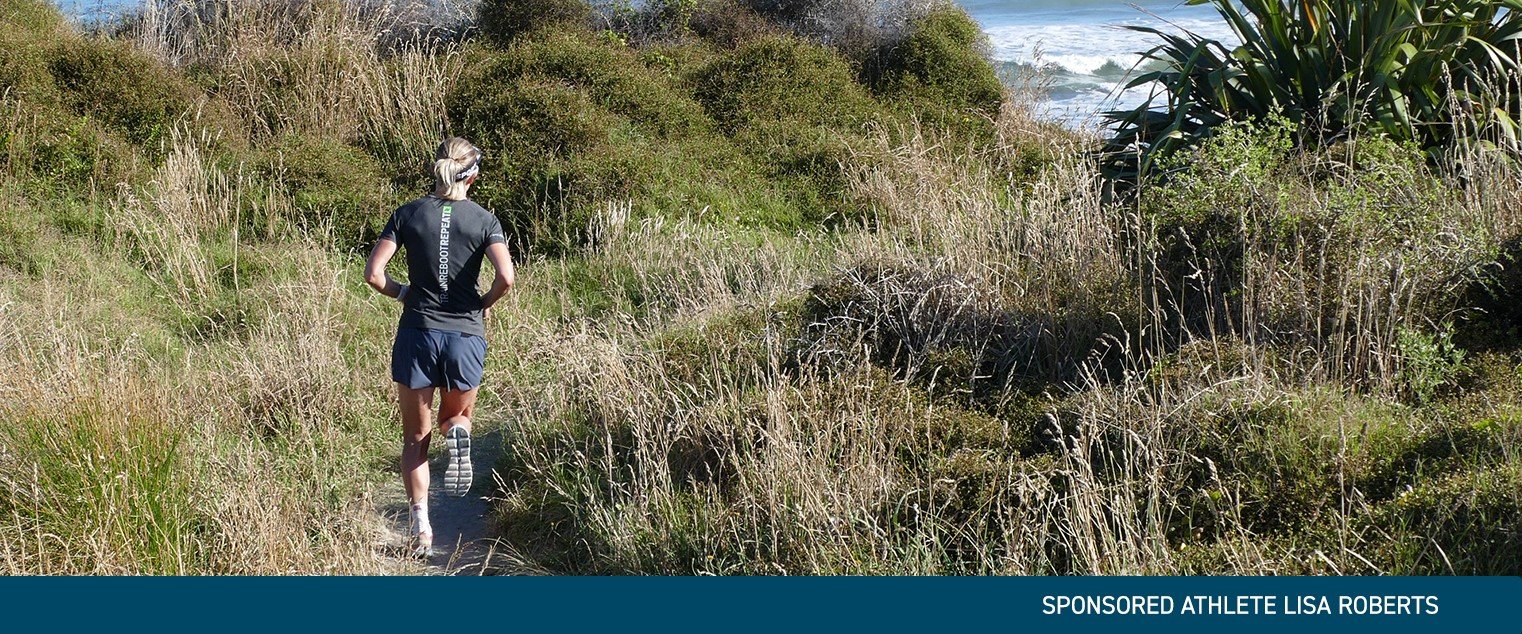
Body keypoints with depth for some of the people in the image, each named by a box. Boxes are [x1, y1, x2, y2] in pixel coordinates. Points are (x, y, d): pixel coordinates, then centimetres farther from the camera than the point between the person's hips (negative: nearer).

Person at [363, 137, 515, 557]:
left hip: (416, 333, 0)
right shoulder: (484, 220, -2)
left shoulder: (408, 214, 0)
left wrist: (404, 294, 11)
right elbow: (506, 277, -16)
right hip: (466, 334, 0)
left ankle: (421, 527, -2)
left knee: (416, 438, 11)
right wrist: (485, 303, 4)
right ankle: (458, 435, -14)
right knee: (456, 417, 23)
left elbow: (373, 274, -7)